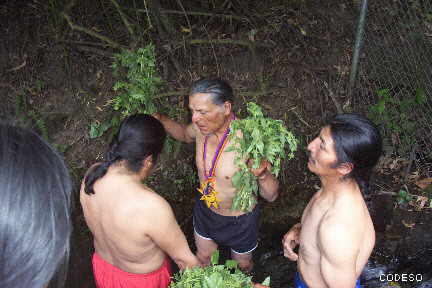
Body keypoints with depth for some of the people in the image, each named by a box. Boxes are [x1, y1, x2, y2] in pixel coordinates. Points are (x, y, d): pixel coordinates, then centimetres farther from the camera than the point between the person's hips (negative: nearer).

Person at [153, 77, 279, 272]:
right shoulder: (201, 128, -19)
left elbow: (271, 196, -26)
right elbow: (185, 135, 9)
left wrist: (262, 174, -49)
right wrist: (160, 120, -10)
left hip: (239, 221, -4)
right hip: (204, 210, 5)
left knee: (243, 265, 27)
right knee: (203, 259, 30)